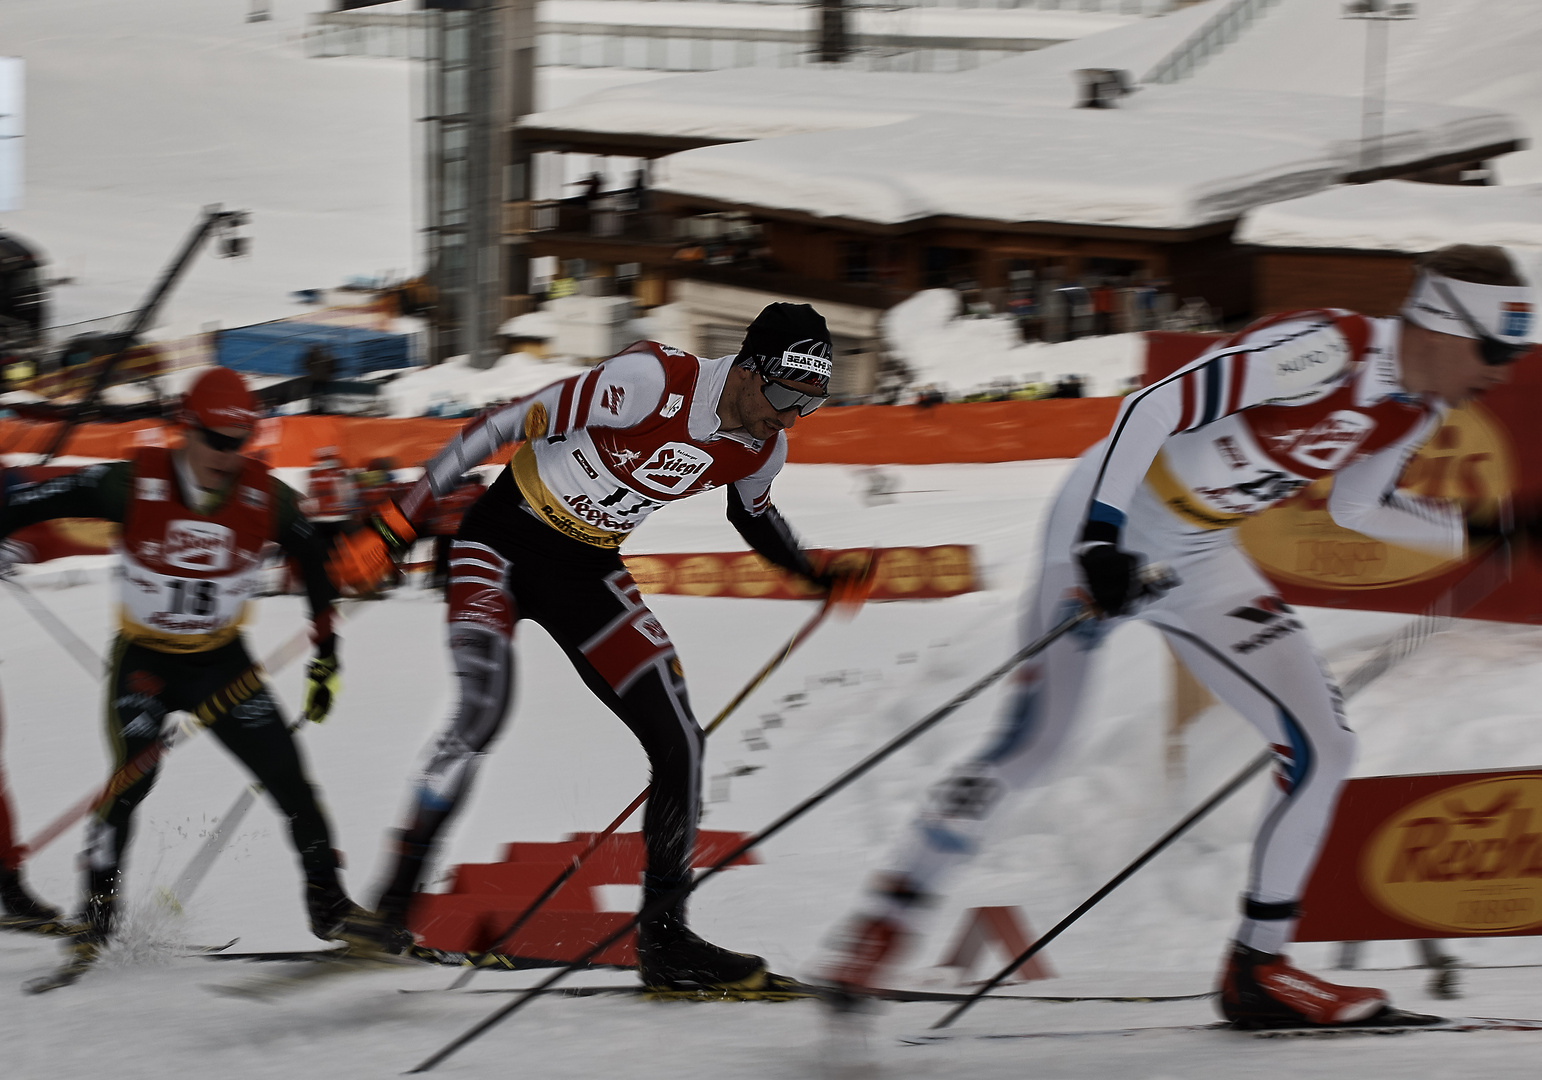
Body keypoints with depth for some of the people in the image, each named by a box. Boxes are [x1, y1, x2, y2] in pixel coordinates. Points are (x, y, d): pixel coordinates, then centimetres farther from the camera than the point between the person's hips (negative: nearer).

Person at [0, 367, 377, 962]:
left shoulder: (267, 498, -14)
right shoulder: (134, 484, -22)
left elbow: (315, 559, 5)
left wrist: (326, 654, 7)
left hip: (221, 661, 3)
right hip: (143, 660, -2)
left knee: (286, 773, -6)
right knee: (132, 774, -22)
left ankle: (327, 904, 9)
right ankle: (97, 911, -6)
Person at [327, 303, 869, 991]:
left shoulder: (762, 450, -5)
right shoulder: (651, 383, -28)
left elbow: (752, 512, 22)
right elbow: (504, 426, -25)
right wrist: (393, 529, -25)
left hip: (588, 573, 7)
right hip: (504, 543, -7)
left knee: (678, 740, -3)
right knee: (483, 710, -29)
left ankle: (664, 939, 10)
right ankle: (389, 913, -23)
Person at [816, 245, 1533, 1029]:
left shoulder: (1416, 406, -1)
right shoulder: (1323, 352, -26)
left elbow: (1355, 506, 17)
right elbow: (1153, 409, -29)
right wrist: (1099, 541, -36)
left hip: (1202, 562, 8)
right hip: (1111, 525, -8)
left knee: (1323, 748, -3)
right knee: (1025, 748, -8)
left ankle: (1258, 965, 7)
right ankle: (886, 918, 8)